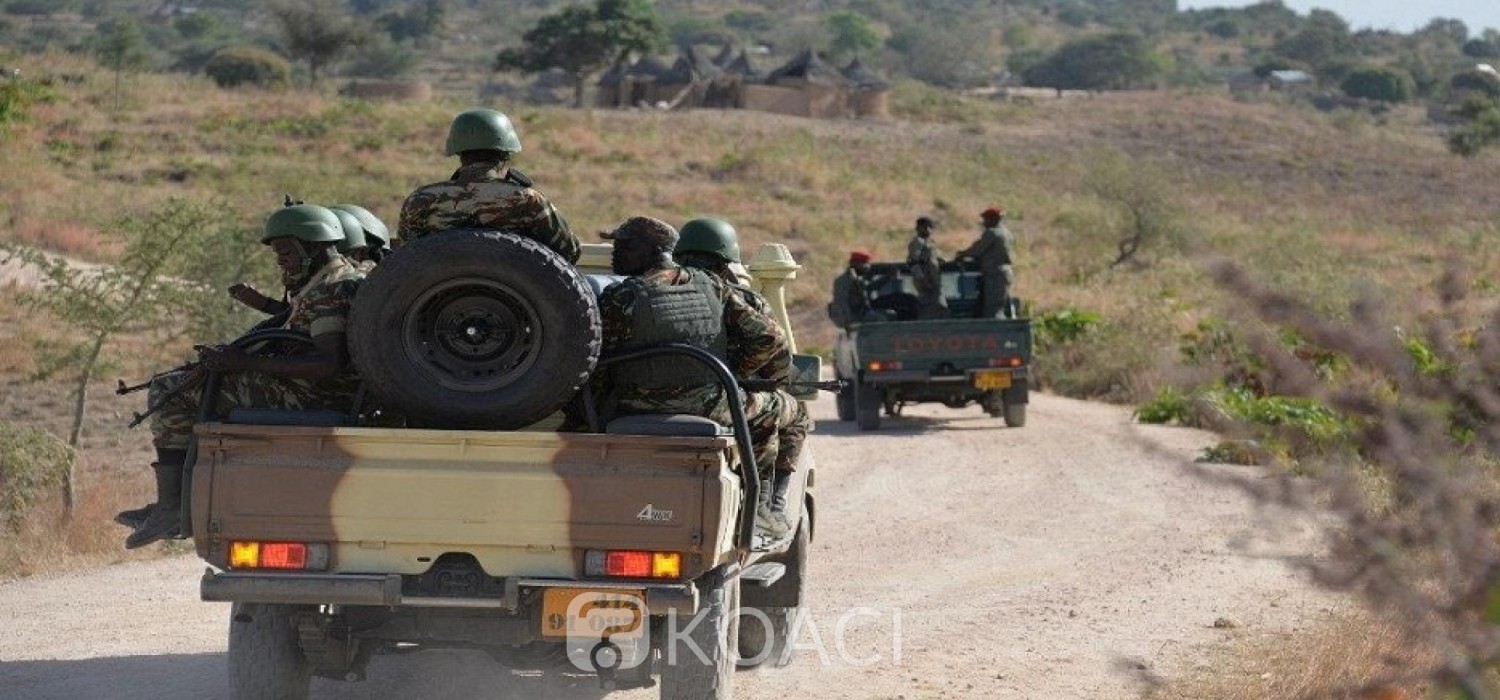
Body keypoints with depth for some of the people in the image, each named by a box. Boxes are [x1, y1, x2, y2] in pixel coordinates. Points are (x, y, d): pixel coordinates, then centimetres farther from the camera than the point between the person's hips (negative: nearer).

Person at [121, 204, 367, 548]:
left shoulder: (328, 290, -17)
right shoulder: (351, 278, 16)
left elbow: (329, 365, -29)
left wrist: (246, 362, -27)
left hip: (301, 401, -11)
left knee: (168, 391, -9)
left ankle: (170, 505, -13)